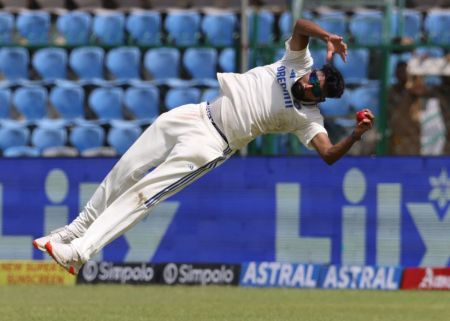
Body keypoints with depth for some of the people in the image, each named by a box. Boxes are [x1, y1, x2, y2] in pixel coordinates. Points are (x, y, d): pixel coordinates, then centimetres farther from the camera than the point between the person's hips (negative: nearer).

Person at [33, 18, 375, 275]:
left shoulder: (308, 118, -10)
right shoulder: (298, 63, 2)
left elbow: (329, 154, -22)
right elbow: (301, 25, -8)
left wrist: (356, 135, -37)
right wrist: (327, 36, -26)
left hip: (212, 144, -5)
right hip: (197, 113, 5)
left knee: (143, 193, -14)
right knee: (125, 172, 7)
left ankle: (78, 253, -14)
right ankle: (77, 230, 23)